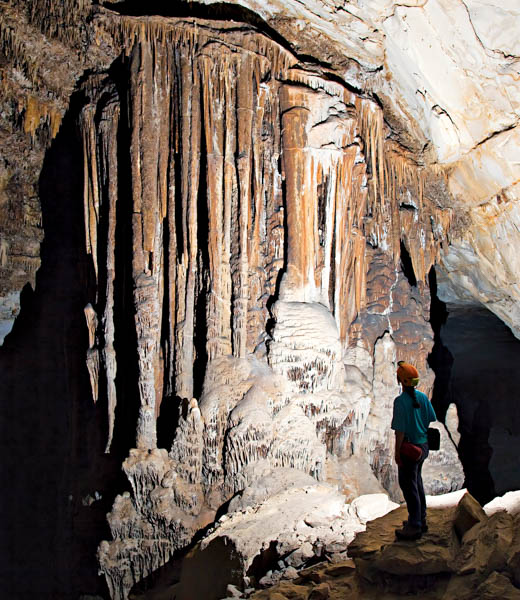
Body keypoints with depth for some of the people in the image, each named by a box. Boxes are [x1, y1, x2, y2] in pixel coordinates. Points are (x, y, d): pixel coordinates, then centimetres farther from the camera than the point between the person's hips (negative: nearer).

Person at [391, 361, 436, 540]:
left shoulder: (401, 401, -22)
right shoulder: (423, 397, 0)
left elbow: (400, 430, -21)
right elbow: (431, 420, 9)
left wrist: (397, 453, -13)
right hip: (423, 445, 8)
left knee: (409, 486, 3)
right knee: (417, 482, 22)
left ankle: (414, 528, 10)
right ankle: (421, 520, 33)